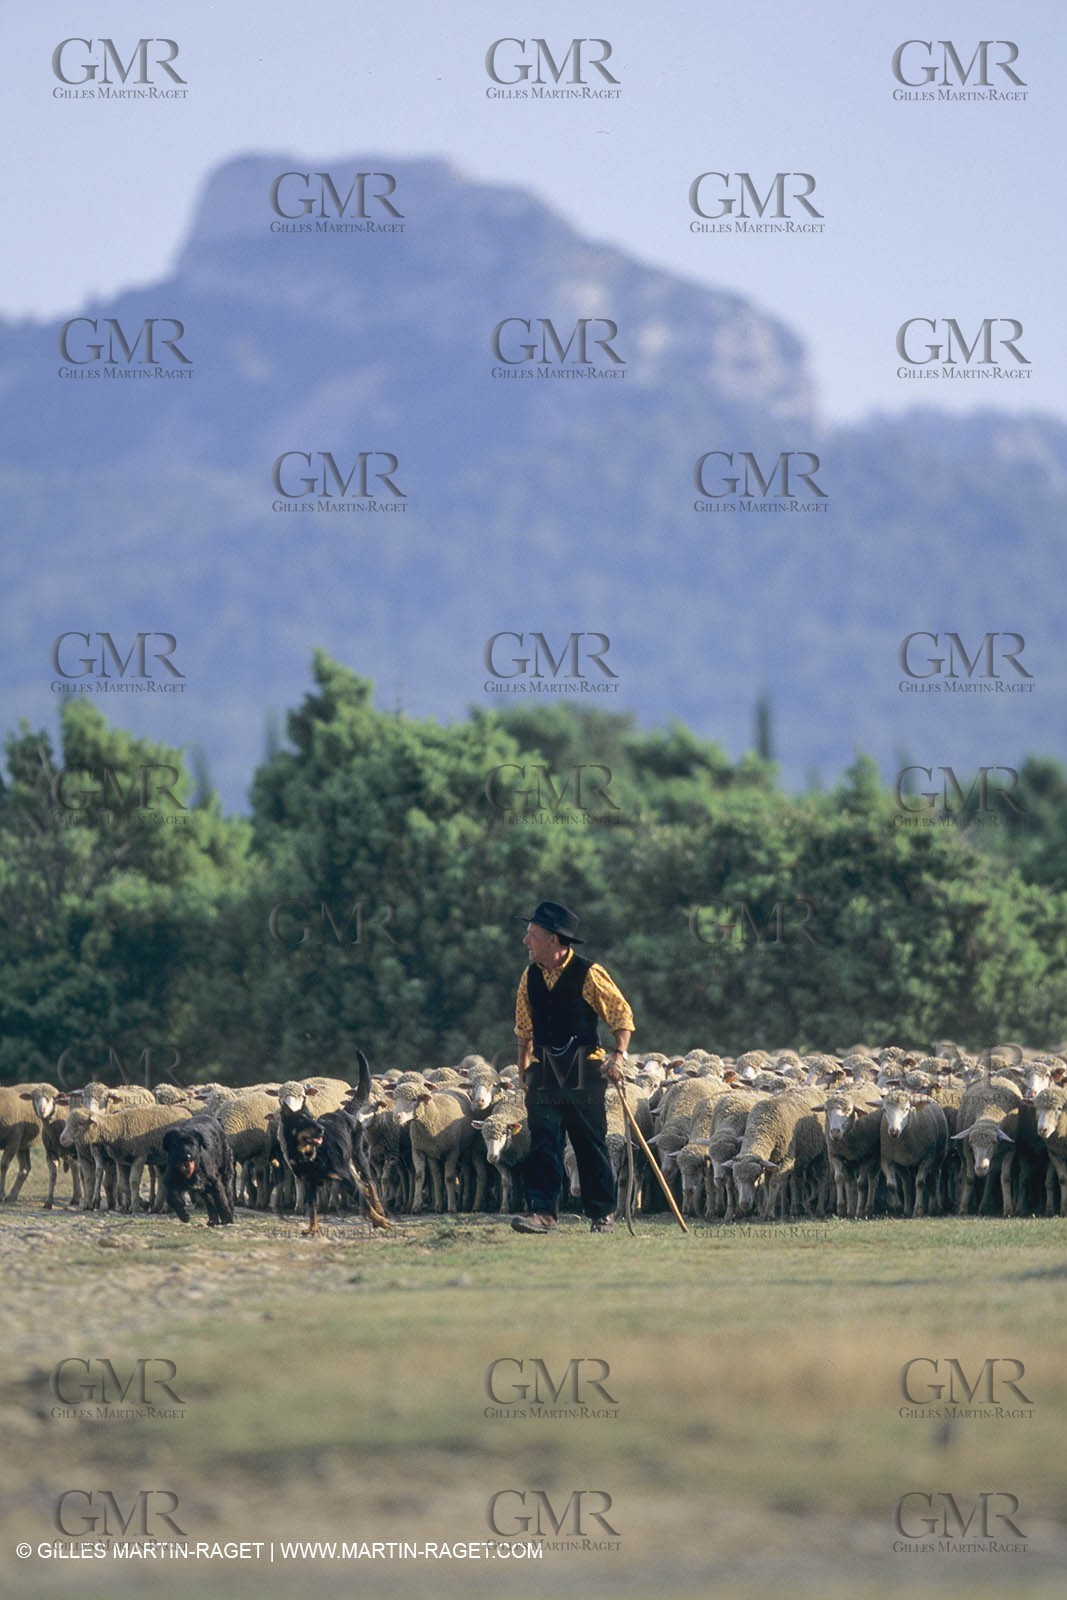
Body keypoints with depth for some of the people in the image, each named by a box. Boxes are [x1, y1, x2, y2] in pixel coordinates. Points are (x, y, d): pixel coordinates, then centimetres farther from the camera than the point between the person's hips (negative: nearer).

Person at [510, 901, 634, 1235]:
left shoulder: (588, 975, -7)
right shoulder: (530, 977, 8)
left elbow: (622, 1014, -2)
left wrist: (618, 1054, -13)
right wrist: (523, 1067, 14)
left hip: (584, 1073, -4)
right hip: (544, 1072, 4)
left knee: (591, 1145, 1)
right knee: (543, 1142, -7)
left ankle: (602, 1214, 11)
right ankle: (542, 1212, -12)